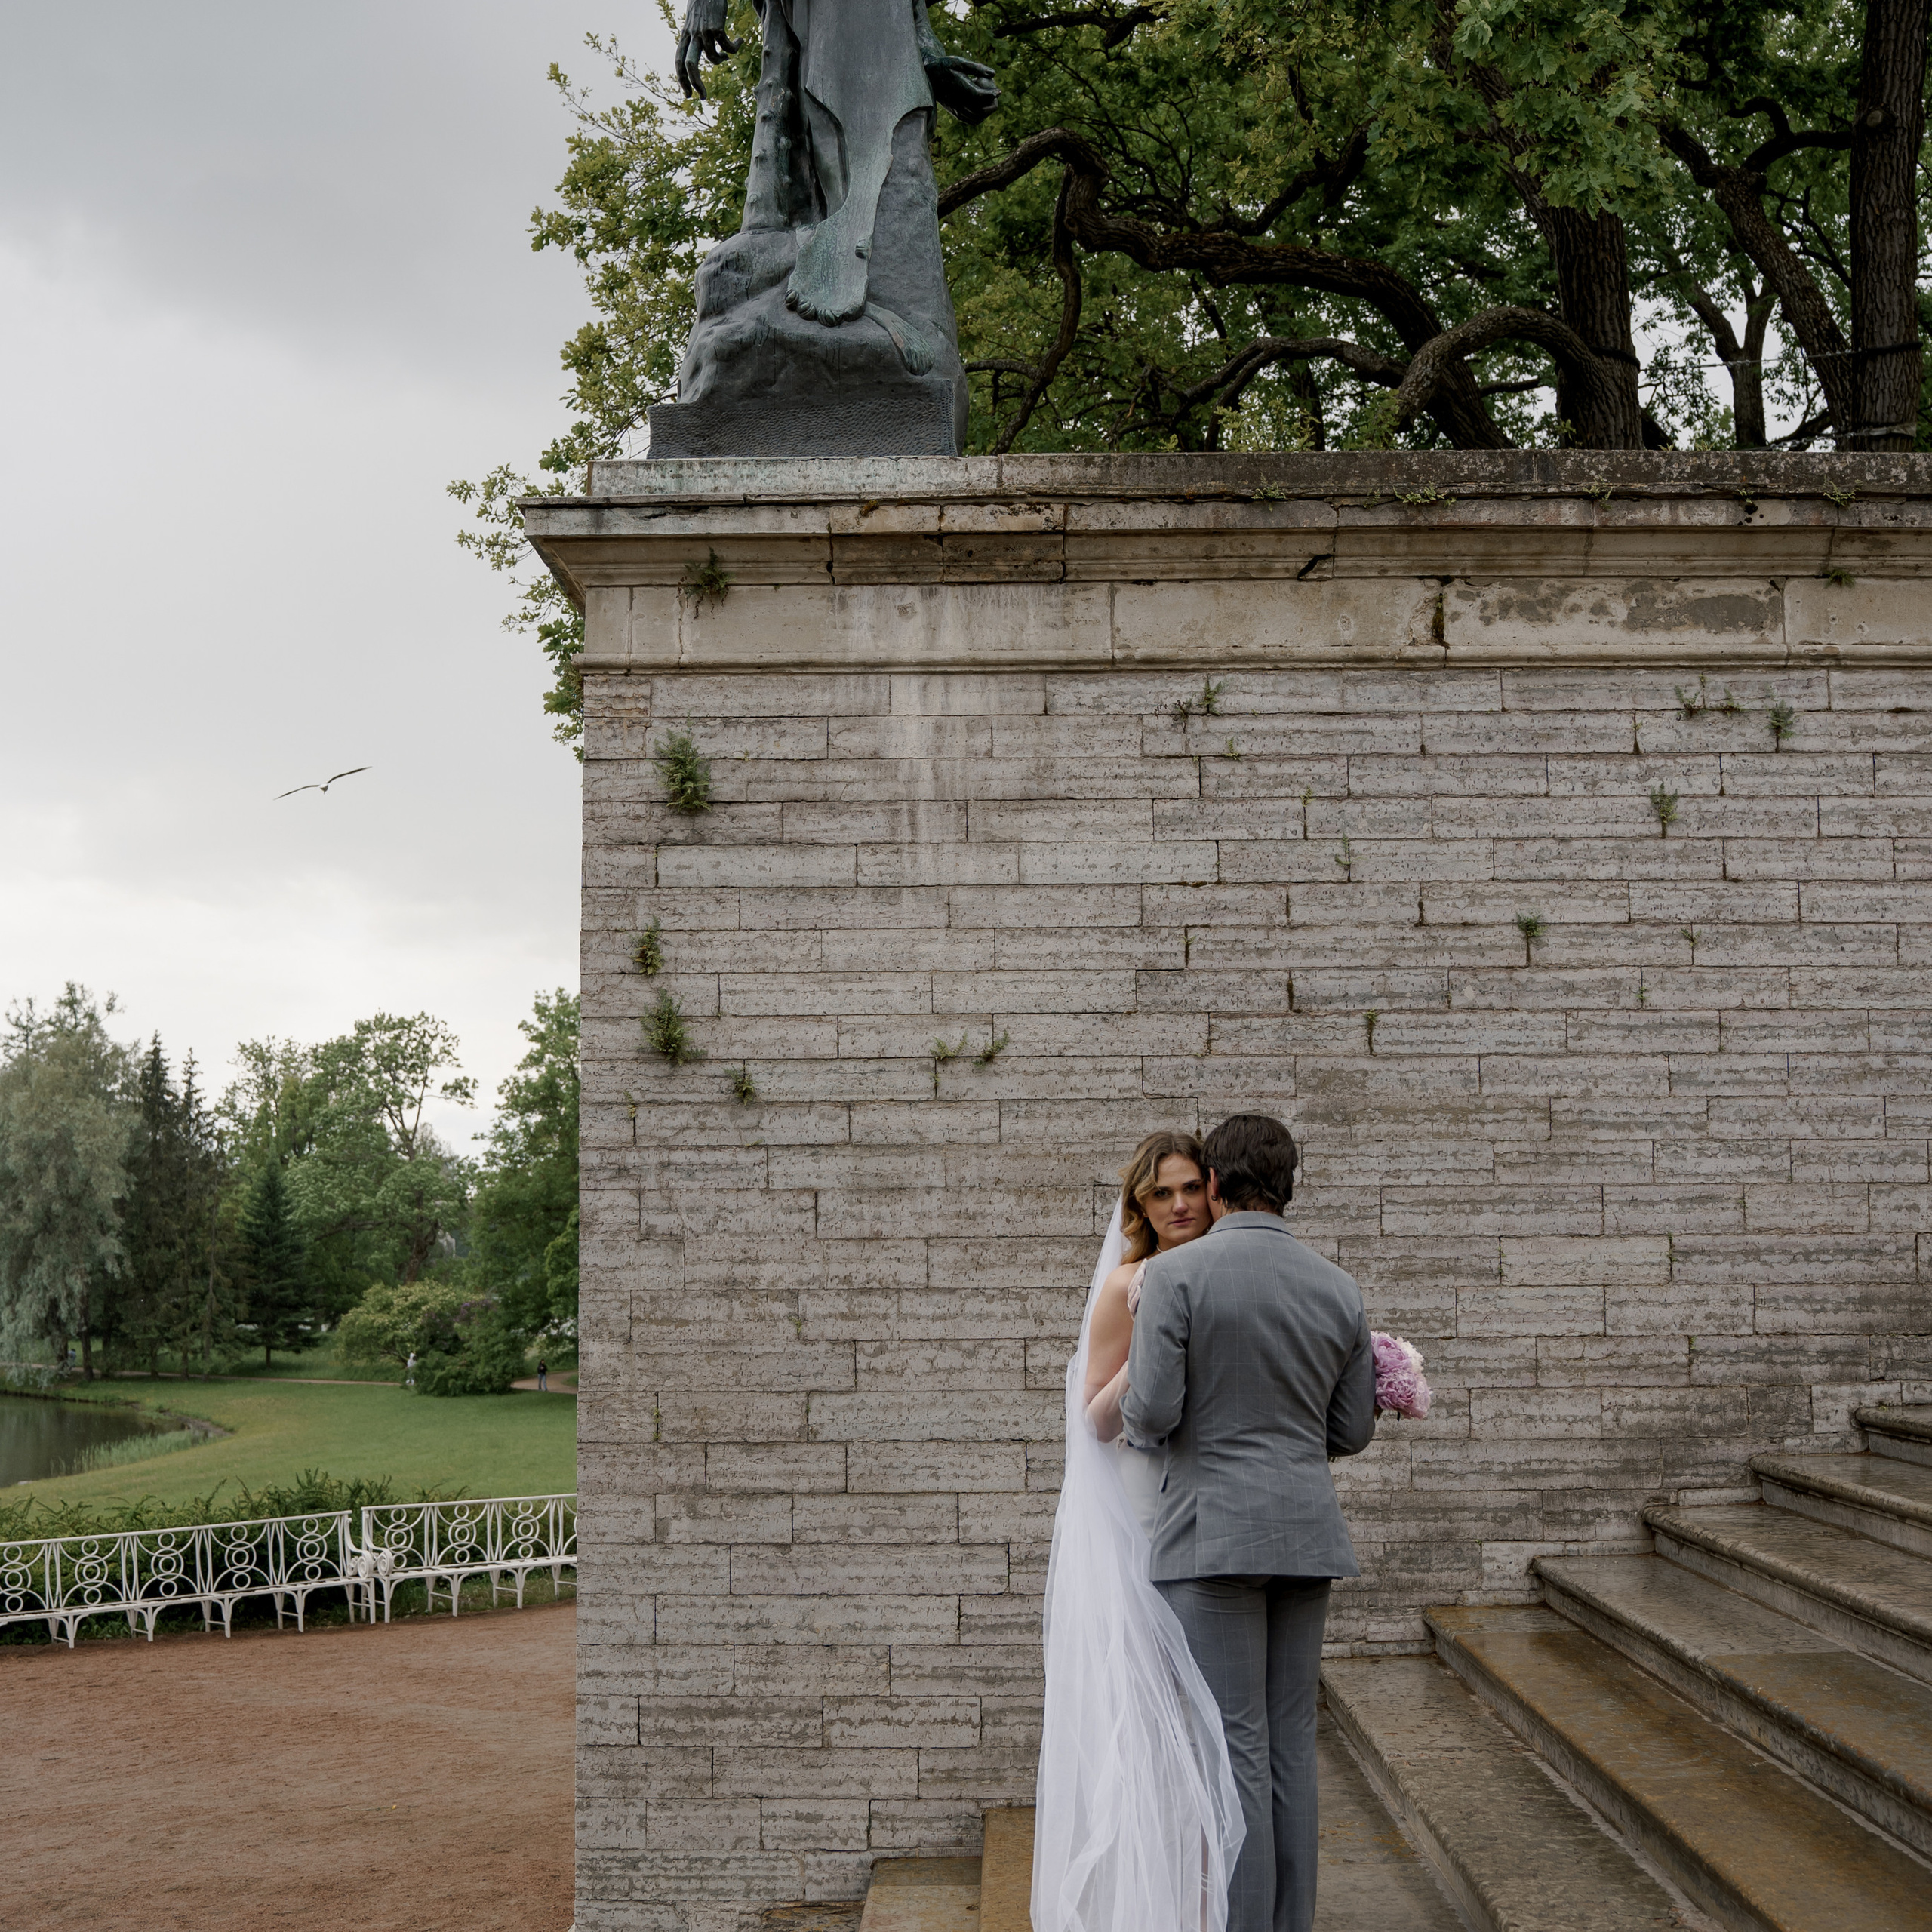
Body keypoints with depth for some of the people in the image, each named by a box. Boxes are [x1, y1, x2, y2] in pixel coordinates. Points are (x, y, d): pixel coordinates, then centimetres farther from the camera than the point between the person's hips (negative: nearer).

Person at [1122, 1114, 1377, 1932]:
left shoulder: (1177, 1273, -10)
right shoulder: (1339, 1289, 6)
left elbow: (1150, 1414, -14)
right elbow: (1351, 1431, 10)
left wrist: (1135, 1416, 9)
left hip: (1211, 1534, -5)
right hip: (1304, 1534, 5)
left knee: (1232, 1748, -2)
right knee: (1289, 1743, 12)